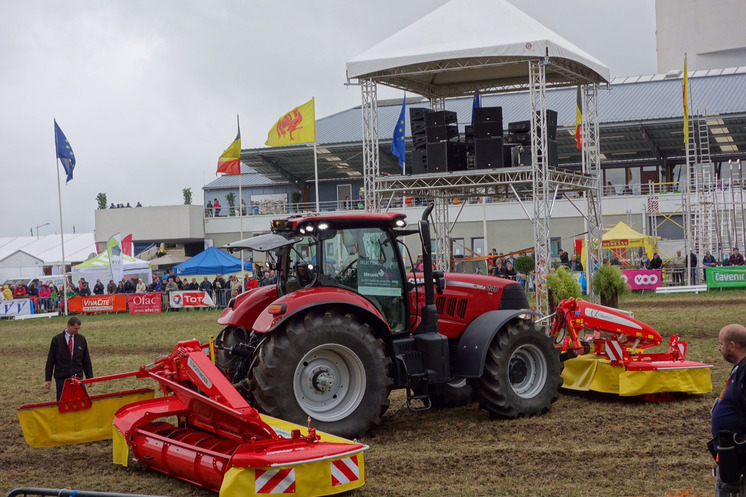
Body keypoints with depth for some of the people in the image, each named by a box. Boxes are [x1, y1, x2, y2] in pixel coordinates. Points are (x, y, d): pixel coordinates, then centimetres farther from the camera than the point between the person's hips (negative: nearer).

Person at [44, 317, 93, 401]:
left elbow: (86, 361, 13)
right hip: (61, 379, -2)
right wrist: (48, 379, -1)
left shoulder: (81, 339, 7)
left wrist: (89, 378, 10)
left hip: (78, 377, 2)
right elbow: (50, 361, 3)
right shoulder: (57, 340, 1)